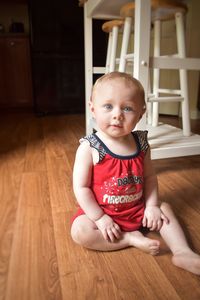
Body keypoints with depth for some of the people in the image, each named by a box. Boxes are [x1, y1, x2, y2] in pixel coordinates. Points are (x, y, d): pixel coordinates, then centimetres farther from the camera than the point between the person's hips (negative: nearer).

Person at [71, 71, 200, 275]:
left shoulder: (140, 143, -8)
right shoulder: (89, 148, -21)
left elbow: (149, 177, 2)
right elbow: (81, 187, -19)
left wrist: (152, 205, -8)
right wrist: (99, 218, -19)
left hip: (138, 209, 4)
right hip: (101, 212, -4)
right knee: (80, 231, -25)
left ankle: (183, 253, 6)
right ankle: (131, 239, -14)